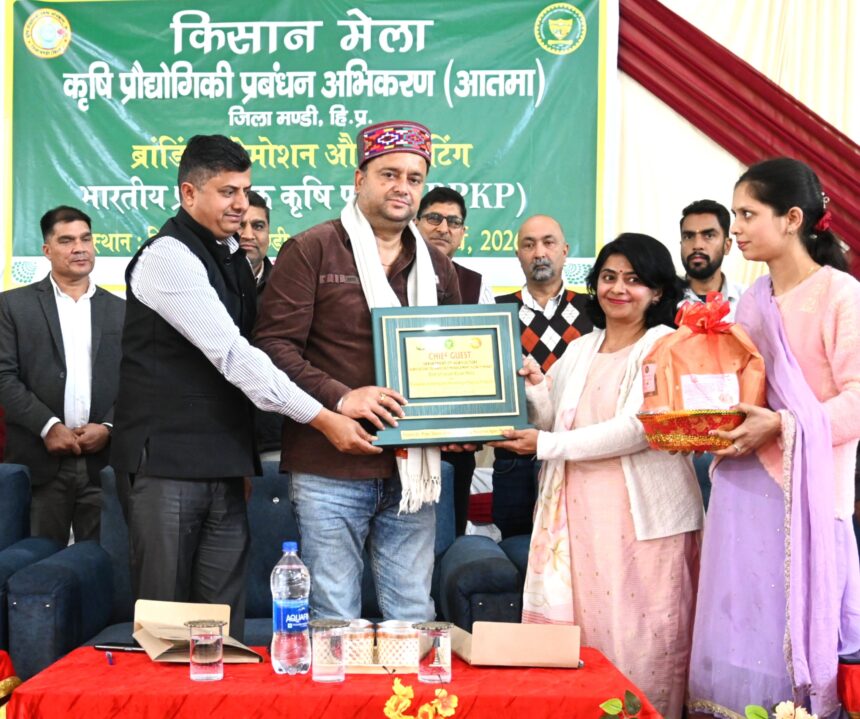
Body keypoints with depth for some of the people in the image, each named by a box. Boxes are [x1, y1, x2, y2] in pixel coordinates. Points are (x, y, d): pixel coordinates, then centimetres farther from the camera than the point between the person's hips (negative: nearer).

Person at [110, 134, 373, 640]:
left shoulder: (233, 257, 14)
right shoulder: (168, 257, -12)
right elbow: (232, 355, -19)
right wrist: (323, 419, -20)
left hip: (225, 463, 7)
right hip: (168, 461, -7)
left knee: (225, 622, 7)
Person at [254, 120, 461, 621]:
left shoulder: (436, 265, 15)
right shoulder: (312, 250, -1)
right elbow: (275, 343, -8)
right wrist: (340, 397, -20)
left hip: (413, 468, 5)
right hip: (331, 468, -4)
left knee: (414, 615, 10)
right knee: (335, 617, 3)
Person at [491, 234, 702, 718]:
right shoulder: (579, 352, 17)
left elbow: (637, 428, -14)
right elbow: (554, 425, 18)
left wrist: (547, 445, -12)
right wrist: (535, 388, -1)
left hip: (641, 516, -5)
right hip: (580, 514, 5)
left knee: (639, 643, -3)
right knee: (580, 638, 4)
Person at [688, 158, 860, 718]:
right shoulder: (752, 301, 12)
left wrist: (783, 426, -22)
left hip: (806, 491, -6)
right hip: (743, 488, 6)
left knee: (797, 635, 2)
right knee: (738, 633, 10)